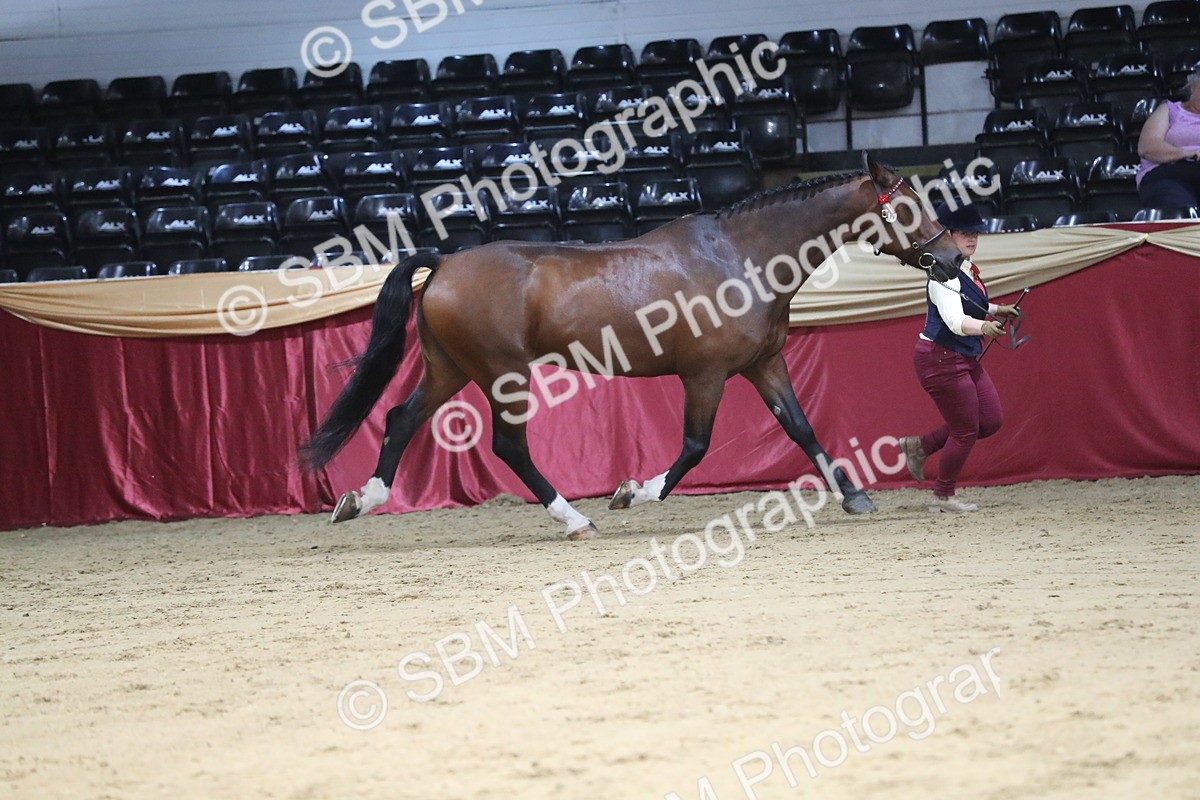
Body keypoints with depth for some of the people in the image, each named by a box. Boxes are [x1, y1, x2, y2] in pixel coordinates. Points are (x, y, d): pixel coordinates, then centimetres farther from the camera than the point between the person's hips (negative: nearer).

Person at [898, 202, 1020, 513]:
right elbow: (955, 321, -36)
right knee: (966, 430, -2)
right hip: (941, 360, -10)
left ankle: (919, 446, 22)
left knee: (990, 421, 10)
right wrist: (983, 327, -52)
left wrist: (998, 310, 32)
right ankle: (943, 498, 15)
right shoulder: (945, 275, -22)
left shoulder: (968, 269, 8)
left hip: (966, 360, 10)